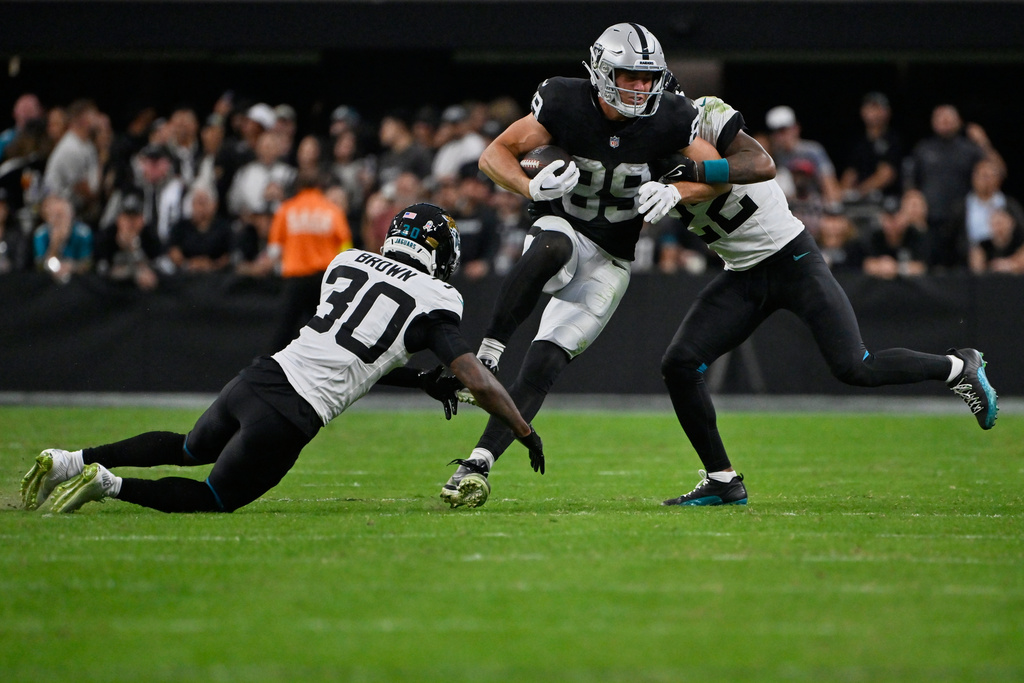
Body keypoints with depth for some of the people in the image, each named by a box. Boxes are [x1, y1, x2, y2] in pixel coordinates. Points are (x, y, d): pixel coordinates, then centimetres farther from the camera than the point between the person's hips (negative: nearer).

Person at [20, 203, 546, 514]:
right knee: (217, 497, 12)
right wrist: (526, 433, 10)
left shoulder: (347, 263, 17)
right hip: (292, 416, -6)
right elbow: (478, 382, -2)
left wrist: (419, 380, 26)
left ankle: (70, 460, 18)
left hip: (258, 378, 6)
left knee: (189, 449, 33)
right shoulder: (434, 302, -1)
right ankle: (107, 483, -9)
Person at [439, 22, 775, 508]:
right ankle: (486, 357, -35)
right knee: (551, 248, -41)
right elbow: (494, 155, -14)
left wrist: (675, 192, -26)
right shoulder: (565, 103, -15)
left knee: (543, 366, -13)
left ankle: (478, 463, -12)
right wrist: (532, 186, -35)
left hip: (609, 263, 1)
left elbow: (717, 173, -4)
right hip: (563, 231, -1)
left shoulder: (669, 117, -11)